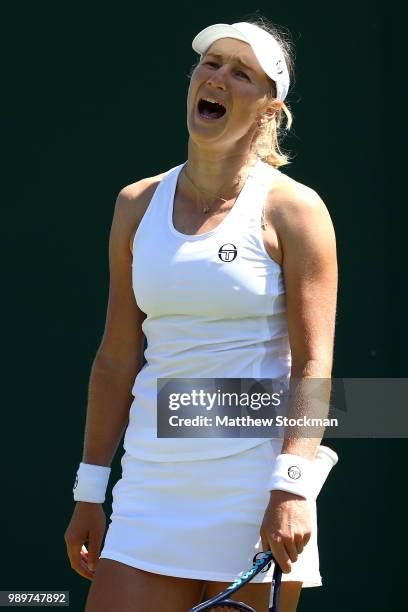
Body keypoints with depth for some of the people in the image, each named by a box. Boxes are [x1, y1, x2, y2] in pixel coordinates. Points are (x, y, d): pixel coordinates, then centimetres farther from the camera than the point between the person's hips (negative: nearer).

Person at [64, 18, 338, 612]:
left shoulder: (293, 210, -3)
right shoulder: (137, 205, 10)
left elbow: (313, 363, -9)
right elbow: (116, 358, 12)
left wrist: (291, 487, -20)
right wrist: (89, 493, 11)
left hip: (253, 493, -4)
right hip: (151, 488, 4)